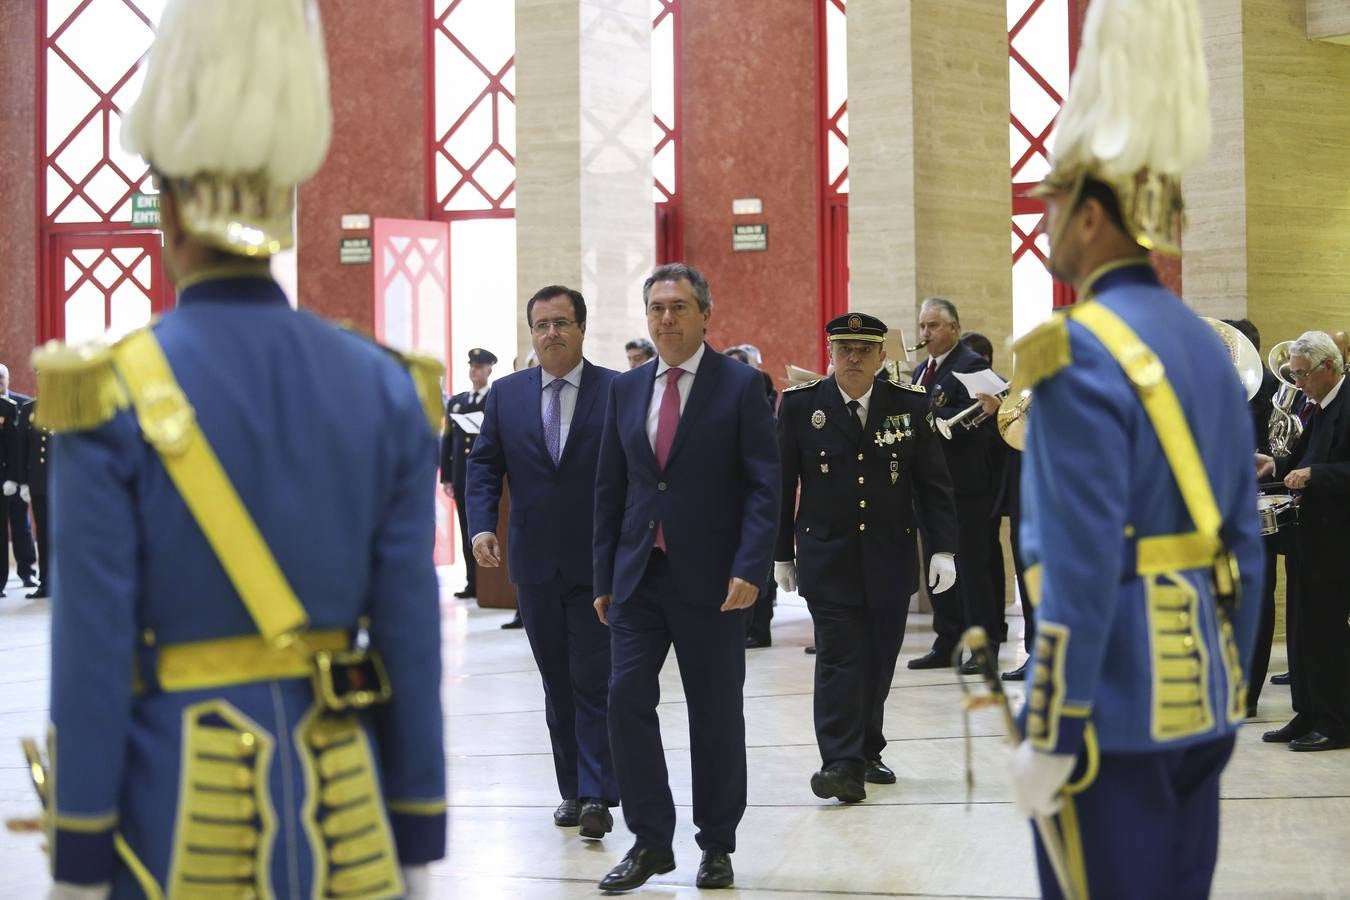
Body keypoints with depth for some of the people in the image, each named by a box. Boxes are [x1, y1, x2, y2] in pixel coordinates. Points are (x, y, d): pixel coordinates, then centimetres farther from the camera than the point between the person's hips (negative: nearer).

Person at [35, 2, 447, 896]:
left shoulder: (112, 396, -11)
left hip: (176, 801, -3)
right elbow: (413, 632, 1)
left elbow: (93, 650, -11)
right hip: (341, 806, 3)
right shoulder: (386, 389, -1)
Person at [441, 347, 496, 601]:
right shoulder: (455, 402, 14)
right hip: (462, 476, 4)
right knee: (467, 532, 5)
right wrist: (446, 477, 7)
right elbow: (447, 440, 12)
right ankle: (472, 583, 9)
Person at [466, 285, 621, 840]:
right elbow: (484, 464, 7)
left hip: (599, 561, -4)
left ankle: (597, 795, -3)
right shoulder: (506, 395, 7)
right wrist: (482, 525, -8)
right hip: (535, 564, 4)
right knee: (557, 683, 12)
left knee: (594, 683, -5)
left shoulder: (618, 392, -4)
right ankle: (572, 790, 21)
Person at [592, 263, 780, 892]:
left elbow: (764, 485, -7)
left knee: (716, 715, 5)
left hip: (711, 579, -4)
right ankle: (650, 841, 8)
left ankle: (717, 845, 19)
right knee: (627, 700, -4)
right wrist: (603, 577, 9)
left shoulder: (740, 386, -4)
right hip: (638, 574, 4)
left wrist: (749, 569, -17)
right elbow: (610, 487, 12)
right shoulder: (625, 389, 10)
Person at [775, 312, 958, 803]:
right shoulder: (800, 405, -1)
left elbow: (933, 483, 5)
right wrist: (781, 554, 5)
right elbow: (781, 485, 4)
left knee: (878, 661, 9)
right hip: (827, 560, -2)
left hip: (891, 558, 2)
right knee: (839, 660, -9)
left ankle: (867, 753, 24)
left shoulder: (910, 405, 2)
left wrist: (943, 549, -1)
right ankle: (842, 764, -9)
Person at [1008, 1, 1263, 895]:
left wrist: (1049, 736, -15)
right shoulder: (1209, 346, 9)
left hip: (1113, 709, -8)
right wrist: (1227, 695, 19)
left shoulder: (1080, 352, -16)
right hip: (1193, 704, 8)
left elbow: (1082, 567, -20)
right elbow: (1246, 546, 12)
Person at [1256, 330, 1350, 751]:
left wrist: (1313, 474, -23)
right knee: (1302, 629, 13)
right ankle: (1308, 715, 21)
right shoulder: (1313, 406, 14)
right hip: (1306, 531, 9)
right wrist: (1278, 466, 4)